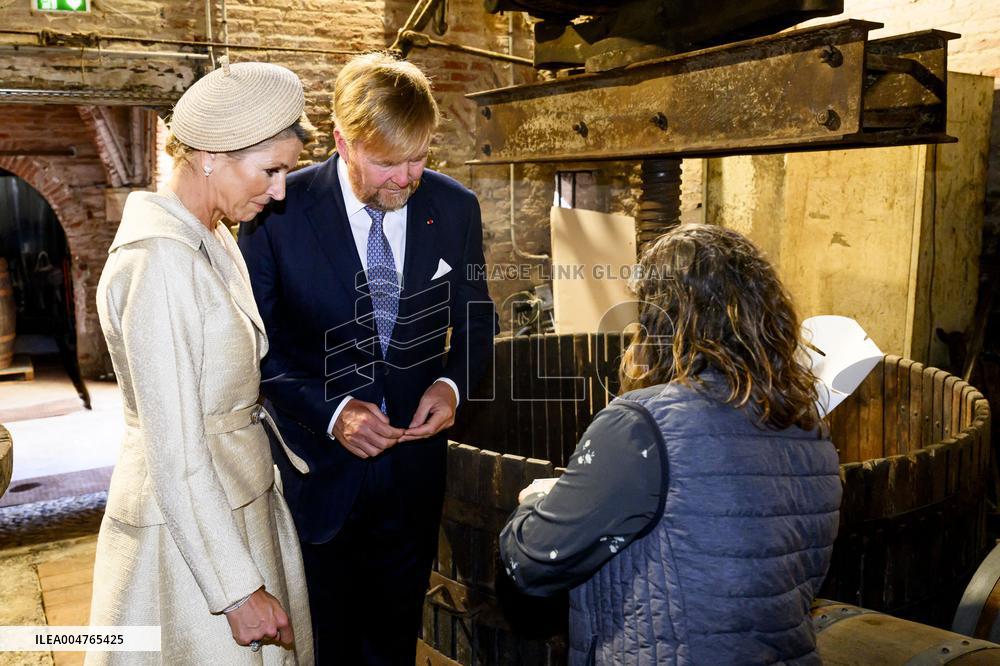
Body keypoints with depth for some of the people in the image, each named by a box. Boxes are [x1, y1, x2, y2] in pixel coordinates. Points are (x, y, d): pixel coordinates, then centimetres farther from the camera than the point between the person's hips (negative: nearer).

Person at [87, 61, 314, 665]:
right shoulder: (158, 258, -22)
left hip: (244, 501, 9)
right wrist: (239, 589, -20)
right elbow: (175, 454, -23)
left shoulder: (216, 241, 7)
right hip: (191, 527, -9)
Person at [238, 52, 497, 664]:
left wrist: (452, 382, -10)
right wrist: (329, 411, -21)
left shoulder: (456, 208, -4)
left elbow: (475, 317, 9)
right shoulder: (279, 211, -13)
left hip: (415, 469, 3)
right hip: (316, 471, -2)